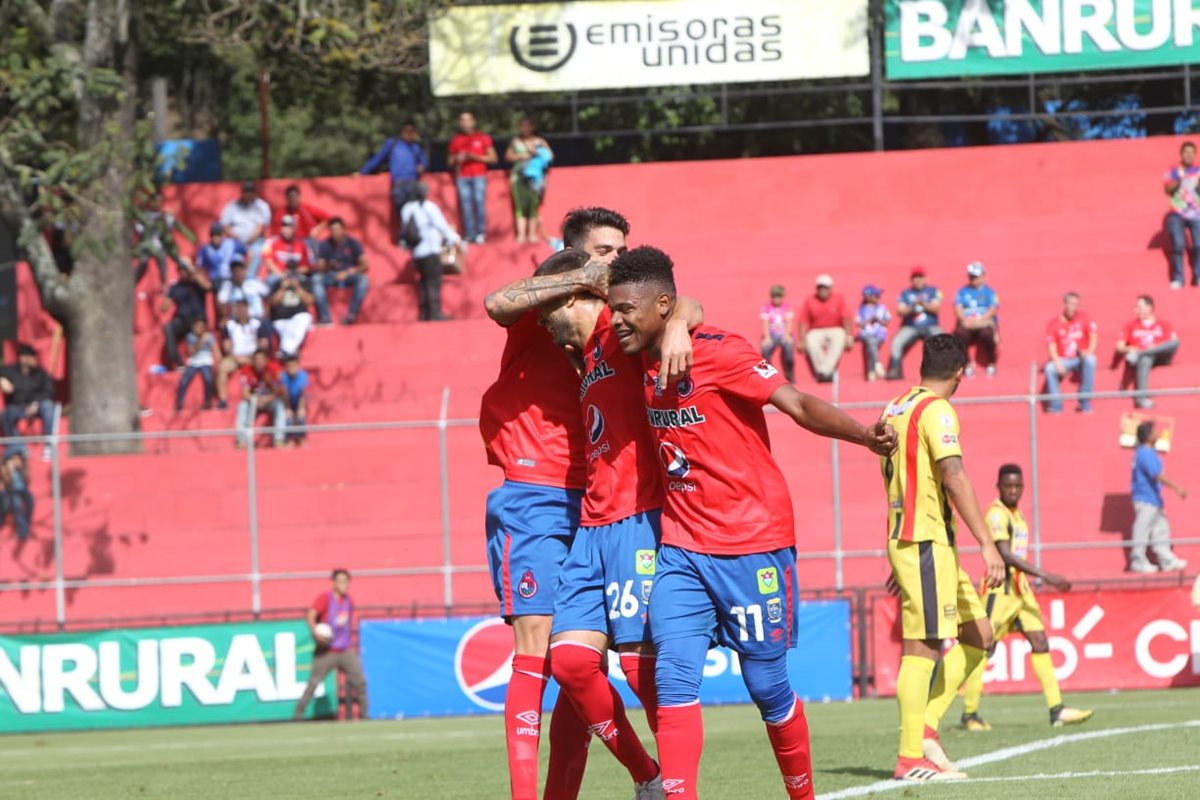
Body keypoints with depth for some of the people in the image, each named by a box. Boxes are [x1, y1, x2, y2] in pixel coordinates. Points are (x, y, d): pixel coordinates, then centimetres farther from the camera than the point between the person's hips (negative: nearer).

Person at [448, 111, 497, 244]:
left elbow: (493, 158, 5)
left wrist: (475, 157, -9)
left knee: (479, 202, -12)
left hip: (479, 176, -2)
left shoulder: (482, 138, 7)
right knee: (465, 204, -7)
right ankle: (469, 234, -7)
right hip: (462, 177, 2)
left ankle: (480, 233, -8)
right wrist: (456, 159, -5)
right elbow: (450, 162, 19)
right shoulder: (456, 140, 14)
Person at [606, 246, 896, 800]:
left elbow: (798, 405, -22)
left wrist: (864, 436, -35)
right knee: (674, 679, -10)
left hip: (753, 543, -6)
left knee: (767, 686, 3)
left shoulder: (719, 353, -14)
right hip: (681, 548, 6)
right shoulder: (641, 364, 6)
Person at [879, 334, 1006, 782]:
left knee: (978, 635, 11)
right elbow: (953, 478, -20)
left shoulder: (895, 409, 17)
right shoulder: (936, 410, -10)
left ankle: (925, 725, 6)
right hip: (927, 543, -9)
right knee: (924, 646, -9)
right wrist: (987, 544, -22)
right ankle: (911, 758, -10)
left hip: (905, 541, 9)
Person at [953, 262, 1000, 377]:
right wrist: (964, 320, -18)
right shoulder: (962, 292, 16)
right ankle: (967, 364, -15)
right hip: (966, 324, 2)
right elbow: (958, 307, 3)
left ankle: (991, 363, -14)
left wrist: (981, 320, -20)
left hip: (985, 323, -2)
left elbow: (993, 308, -4)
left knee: (987, 334, -37)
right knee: (959, 334, -34)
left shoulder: (989, 292, 10)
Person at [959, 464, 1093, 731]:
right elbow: (1006, 556, -25)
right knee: (985, 648, -3)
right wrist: (1045, 575, -30)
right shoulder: (996, 514, -14)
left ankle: (1057, 710, -2)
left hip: (1020, 588, 9)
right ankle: (969, 714, 5)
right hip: (1000, 589, -9)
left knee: (1040, 642, 1)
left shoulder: (1015, 515, 15)